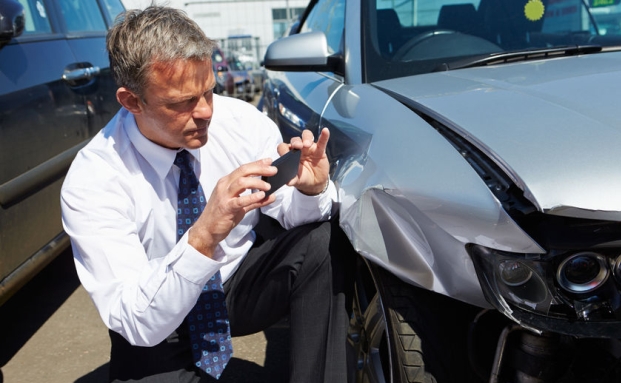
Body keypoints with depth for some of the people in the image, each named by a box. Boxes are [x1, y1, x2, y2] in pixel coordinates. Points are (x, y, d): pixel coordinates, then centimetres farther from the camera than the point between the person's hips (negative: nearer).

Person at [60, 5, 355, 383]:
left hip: (245, 282, 2)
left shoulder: (244, 121, -16)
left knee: (325, 238, -23)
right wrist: (203, 237, -43)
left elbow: (289, 212, -6)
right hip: (158, 329, -1)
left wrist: (312, 191, -31)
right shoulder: (91, 183, -24)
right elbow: (137, 325, -27)